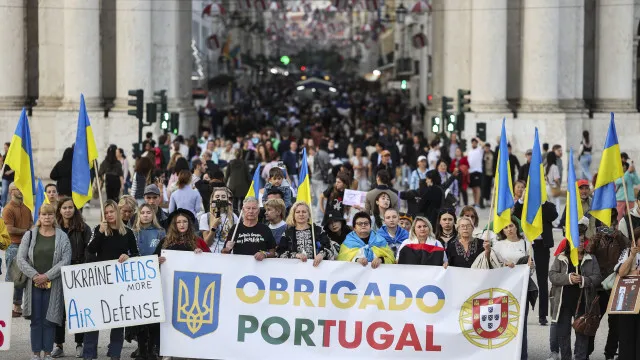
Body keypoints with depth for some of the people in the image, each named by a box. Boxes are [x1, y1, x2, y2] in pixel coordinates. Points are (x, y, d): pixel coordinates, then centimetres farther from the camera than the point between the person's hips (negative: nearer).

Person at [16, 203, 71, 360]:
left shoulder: (62, 236, 3)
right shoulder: (30, 235, 6)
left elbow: (66, 260, -6)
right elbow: (20, 258, 0)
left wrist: (47, 276, -13)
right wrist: (35, 275, -12)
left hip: (53, 284, -1)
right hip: (34, 284, 1)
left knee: (49, 319, 0)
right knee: (36, 319, 2)